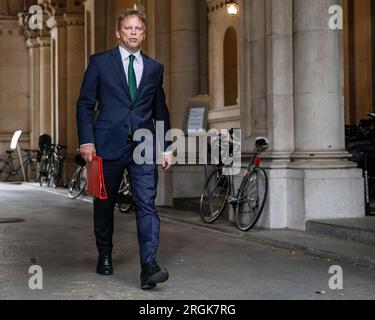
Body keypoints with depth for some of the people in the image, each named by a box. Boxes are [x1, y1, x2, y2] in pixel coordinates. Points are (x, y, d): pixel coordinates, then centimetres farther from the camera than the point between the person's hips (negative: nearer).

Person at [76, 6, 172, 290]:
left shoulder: (154, 68, 13)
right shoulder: (100, 62, 5)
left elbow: (160, 111, 17)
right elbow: (85, 104, 2)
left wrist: (166, 147, 11)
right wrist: (86, 141, -8)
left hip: (144, 147, 1)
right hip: (108, 145, -1)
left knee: (147, 204, -10)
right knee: (104, 205, 11)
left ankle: (149, 266, -15)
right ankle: (105, 257, 29)